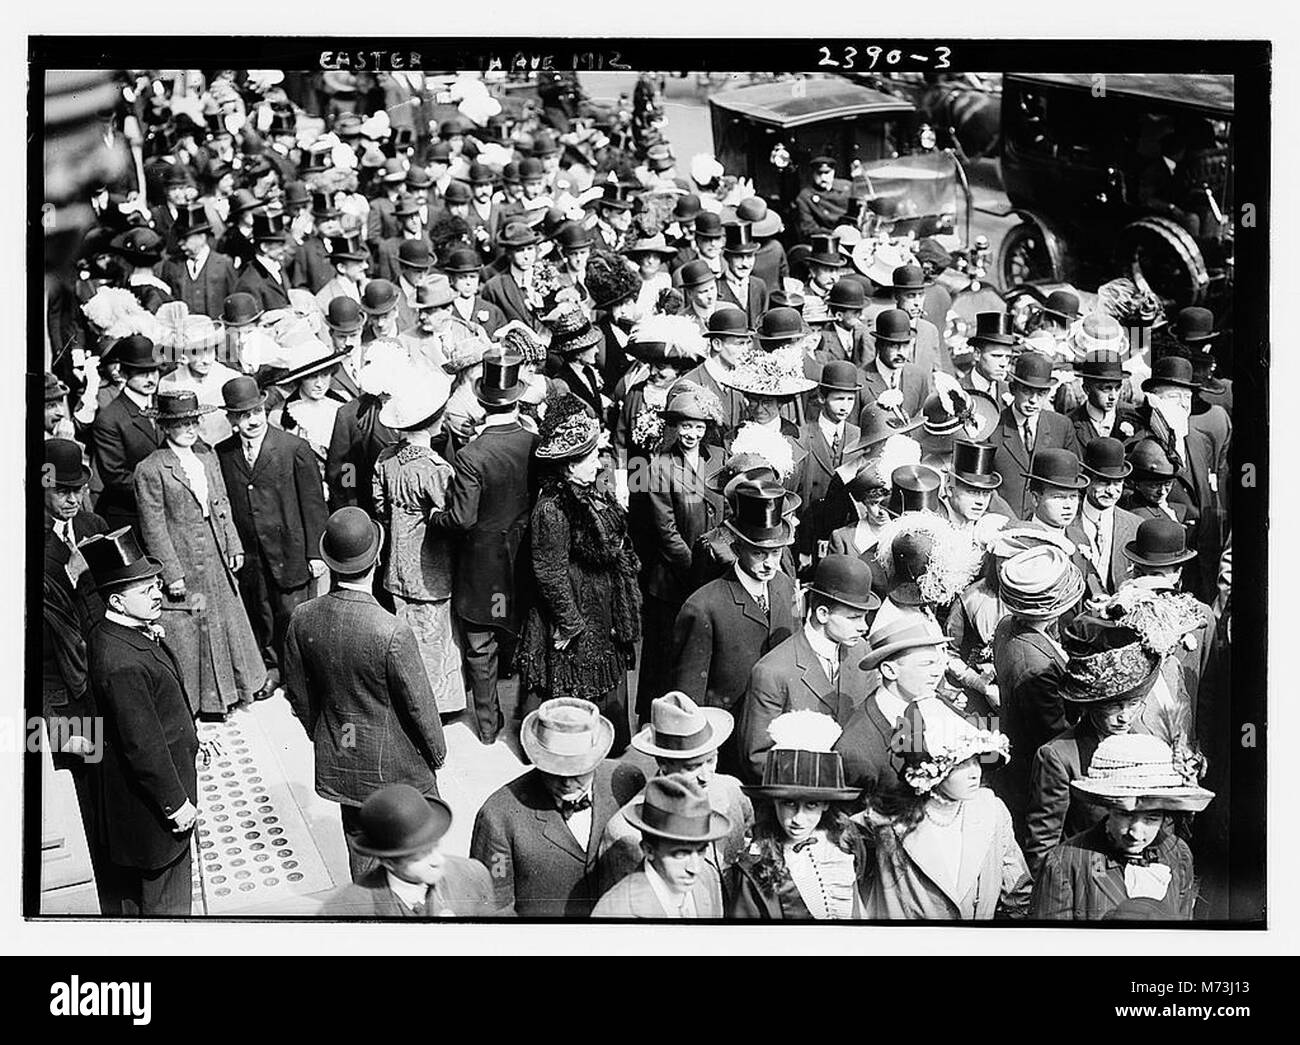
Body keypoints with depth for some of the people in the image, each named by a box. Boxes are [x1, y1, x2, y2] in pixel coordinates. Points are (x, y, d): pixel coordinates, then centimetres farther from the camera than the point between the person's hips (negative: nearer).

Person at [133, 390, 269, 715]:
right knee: (186, 631, 4)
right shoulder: (150, 470, -13)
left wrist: (234, 547, 8)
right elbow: (153, 527, -13)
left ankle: (243, 684, 33)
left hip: (218, 562, 6)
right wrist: (172, 573, -14)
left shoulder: (208, 458, 7)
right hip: (182, 563, -6)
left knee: (229, 621, 17)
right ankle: (193, 701, 18)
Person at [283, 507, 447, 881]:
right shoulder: (392, 633, -30)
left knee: (360, 840, 23)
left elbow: (299, 694, 0)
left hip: (338, 763, 5)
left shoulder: (302, 620, -14)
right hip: (395, 764, -5)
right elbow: (419, 705, -17)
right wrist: (437, 751, 1)